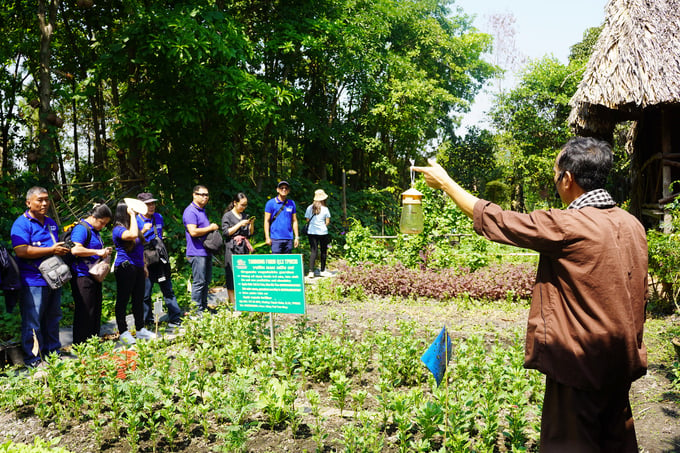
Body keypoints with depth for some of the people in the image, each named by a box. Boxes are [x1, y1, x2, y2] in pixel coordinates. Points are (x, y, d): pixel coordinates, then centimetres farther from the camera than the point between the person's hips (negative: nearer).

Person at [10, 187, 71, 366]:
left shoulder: (51, 222, 15)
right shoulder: (22, 223, -10)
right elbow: (21, 251, -22)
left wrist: (62, 250, 10)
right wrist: (51, 250, -19)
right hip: (33, 282, -8)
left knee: (52, 319, 17)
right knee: (32, 322, 0)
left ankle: (52, 352, 30)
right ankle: (32, 359, 10)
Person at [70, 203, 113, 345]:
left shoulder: (95, 231, 17)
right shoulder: (81, 228, -12)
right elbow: (76, 249, -26)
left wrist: (104, 251, 12)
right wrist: (97, 252, -22)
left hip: (94, 276, 10)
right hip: (82, 276, -10)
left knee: (96, 310, 14)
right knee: (85, 312, -4)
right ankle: (80, 345, 5)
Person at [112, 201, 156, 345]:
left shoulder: (135, 225, 15)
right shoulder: (118, 229, -12)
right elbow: (132, 235, -34)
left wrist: (144, 266, 22)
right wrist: (132, 216, -24)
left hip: (138, 268, 8)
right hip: (125, 268, -8)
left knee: (139, 300, 13)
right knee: (123, 300, 2)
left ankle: (140, 330, 23)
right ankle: (123, 332, 10)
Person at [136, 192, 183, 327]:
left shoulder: (159, 217, 11)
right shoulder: (136, 220, -5)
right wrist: (143, 231, -21)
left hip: (160, 259, 5)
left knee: (168, 289, 7)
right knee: (145, 293, 2)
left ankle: (175, 318, 12)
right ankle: (147, 322, 15)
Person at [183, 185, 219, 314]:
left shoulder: (202, 210, 18)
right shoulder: (190, 211, -13)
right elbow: (193, 232, -24)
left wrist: (213, 227, 12)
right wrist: (210, 228, -14)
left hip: (206, 252, 10)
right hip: (197, 253, -10)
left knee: (206, 281, 14)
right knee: (199, 282, -5)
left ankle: (204, 307, 23)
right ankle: (197, 310, 2)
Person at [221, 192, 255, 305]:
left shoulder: (244, 216, 16)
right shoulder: (227, 216, 0)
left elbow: (250, 233, 17)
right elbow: (226, 232, -8)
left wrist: (252, 224, 0)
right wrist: (240, 224, -12)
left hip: (244, 248, 6)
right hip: (232, 248, -6)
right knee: (232, 274, -5)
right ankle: (232, 303, -1)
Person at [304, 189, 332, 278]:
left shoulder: (309, 208, 2)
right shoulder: (325, 209, -5)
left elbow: (307, 220, 5)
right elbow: (327, 222, -2)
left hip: (311, 232, 2)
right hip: (323, 232, -2)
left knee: (313, 251, 1)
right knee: (323, 251, 11)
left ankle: (311, 271, -10)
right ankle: (322, 271, 20)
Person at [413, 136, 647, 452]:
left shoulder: (566, 227, -22)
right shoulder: (633, 225, 2)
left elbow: (492, 219, -13)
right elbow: (640, 295, 11)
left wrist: (445, 183, 0)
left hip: (580, 364, -8)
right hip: (622, 363, 8)